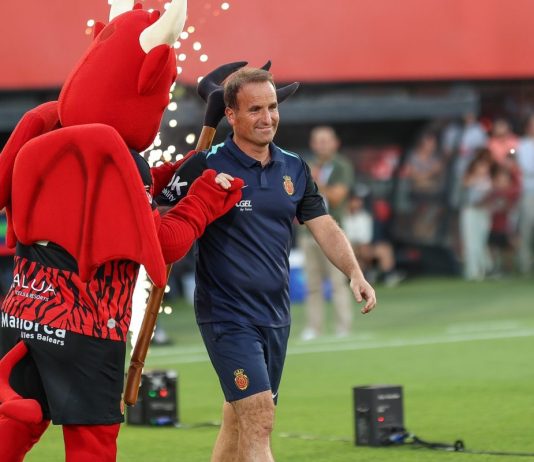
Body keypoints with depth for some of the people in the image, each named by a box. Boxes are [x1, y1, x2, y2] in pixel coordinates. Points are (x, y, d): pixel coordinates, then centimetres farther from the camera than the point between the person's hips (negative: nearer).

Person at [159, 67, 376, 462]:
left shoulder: (294, 169, 8)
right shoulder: (206, 167, -9)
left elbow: (325, 228, 8)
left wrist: (355, 273, -7)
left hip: (276, 316, 6)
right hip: (227, 316, -6)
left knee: (239, 423, 13)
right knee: (260, 420, -17)